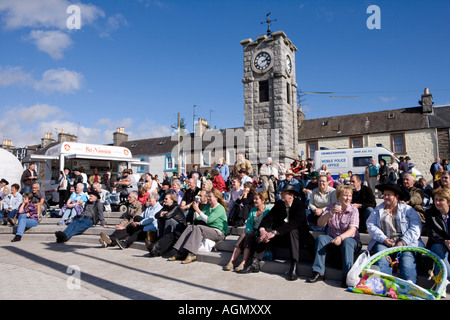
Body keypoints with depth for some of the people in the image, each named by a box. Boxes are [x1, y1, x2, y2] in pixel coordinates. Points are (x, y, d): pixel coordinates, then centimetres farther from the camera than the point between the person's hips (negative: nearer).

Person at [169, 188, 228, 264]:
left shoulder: (220, 208, -9)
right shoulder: (208, 207, 17)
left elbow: (208, 220, -21)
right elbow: (197, 217, 13)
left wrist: (198, 210, -19)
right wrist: (196, 209, -2)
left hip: (219, 233, -8)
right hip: (210, 230, 8)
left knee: (198, 228, -29)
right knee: (190, 227, -10)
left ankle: (192, 254, -33)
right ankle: (181, 253, -17)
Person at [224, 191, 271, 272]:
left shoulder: (268, 210, -2)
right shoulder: (253, 210, 20)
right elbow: (248, 222, 13)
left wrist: (255, 233, -20)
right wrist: (250, 230, -8)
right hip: (252, 233, 5)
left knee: (249, 237, -31)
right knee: (242, 236, -24)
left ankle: (243, 263, -38)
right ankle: (231, 261, -33)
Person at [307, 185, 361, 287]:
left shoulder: (353, 210, -4)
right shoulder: (331, 207, 3)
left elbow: (352, 230, -17)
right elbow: (320, 223, -7)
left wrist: (341, 237, -36)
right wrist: (331, 213, -23)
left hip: (350, 239, -2)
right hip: (333, 238, 2)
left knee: (347, 242, -35)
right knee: (320, 238, -25)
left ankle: (346, 275, -37)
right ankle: (319, 272, -26)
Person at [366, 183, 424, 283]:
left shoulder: (408, 209, 12)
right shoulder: (378, 209, 18)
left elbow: (416, 228, -1)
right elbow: (370, 225, 4)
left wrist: (402, 242, -15)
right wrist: (383, 239, -11)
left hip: (405, 242, -1)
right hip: (383, 242, 1)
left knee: (407, 255, -29)